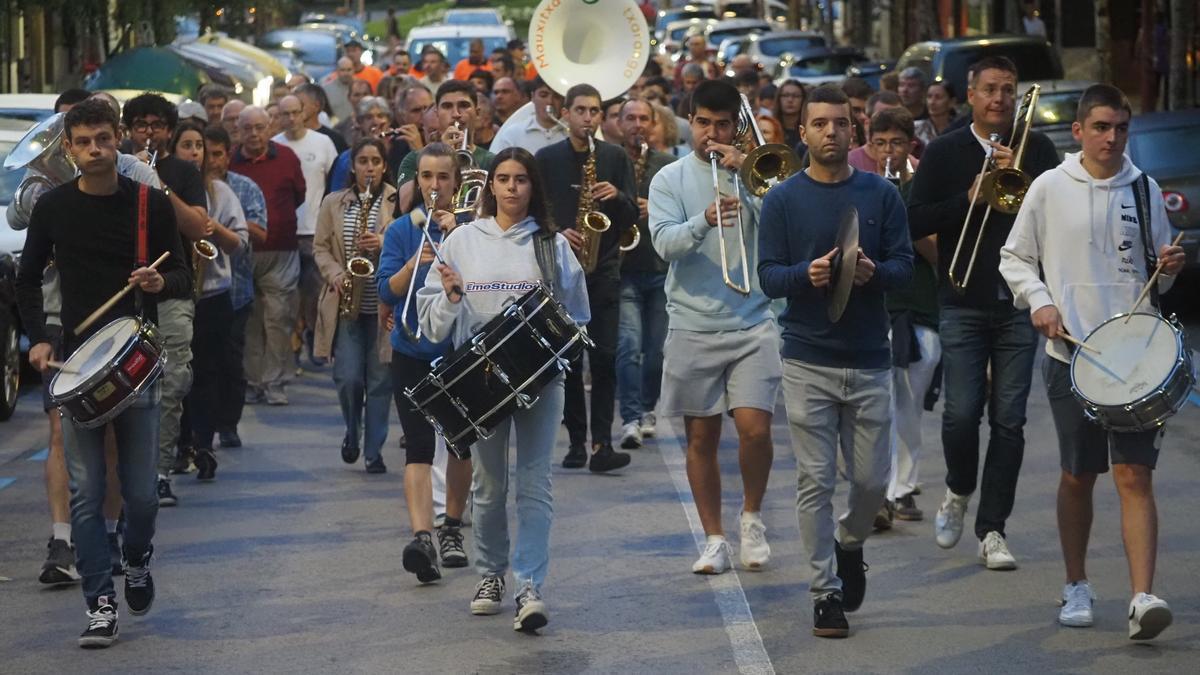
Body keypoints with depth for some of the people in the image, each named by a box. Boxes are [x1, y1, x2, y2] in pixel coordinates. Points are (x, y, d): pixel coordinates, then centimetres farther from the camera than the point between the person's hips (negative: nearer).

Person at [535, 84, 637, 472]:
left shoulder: (615, 157, 8)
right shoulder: (546, 159, 5)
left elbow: (632, 217, 6)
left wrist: (617, 197, -14)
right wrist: (557, 233, -14)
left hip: (603, 269, 0)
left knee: (604, 357, -8)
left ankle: (601, 443, -12)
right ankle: (576, 441, 9)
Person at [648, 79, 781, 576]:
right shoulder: (670, 180, 6)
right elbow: (665, 243, -8)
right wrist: (704, 221, -27)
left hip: (752, 324, -1)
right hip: (693, 326, 1)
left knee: (755, 428, -12)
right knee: (701, 438, 5)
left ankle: (752, 514, 13)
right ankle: (714, 539, 16)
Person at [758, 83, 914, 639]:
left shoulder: (881, 195, 5)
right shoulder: (783, 200, 2)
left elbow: (905, 266, 3)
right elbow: (767, 275, -1)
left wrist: (874, 272, -18)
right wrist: (807, 274, -21)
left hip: (869, 360, 1)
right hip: (808, 360, -1)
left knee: (871, 479, 4)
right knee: (815, 482, -2)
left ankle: (850, 543, 35)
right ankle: (826, 593, 6)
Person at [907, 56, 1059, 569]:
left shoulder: (1036, 150, 7)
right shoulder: (944, 153, 4)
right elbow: (915, 222, -1)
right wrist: (969, 199, -12)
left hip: (1020, 304, 1)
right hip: (963, 303, -1)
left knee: (1009, 419, -1)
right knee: (961, 412, -8)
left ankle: (992, 530, 6)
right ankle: (959, 491, 22)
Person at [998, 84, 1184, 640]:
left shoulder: (1144, 189, 7)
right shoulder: (1050, 188, 2)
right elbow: (1015, 258, 9)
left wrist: (1169, 268, -5)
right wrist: (1039, 302, -7)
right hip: (1070, 351, 0)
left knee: (1135, 475, -10)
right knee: (1077, 476, 9)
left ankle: (1143, 599, -18)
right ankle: (1076, 587, 26)